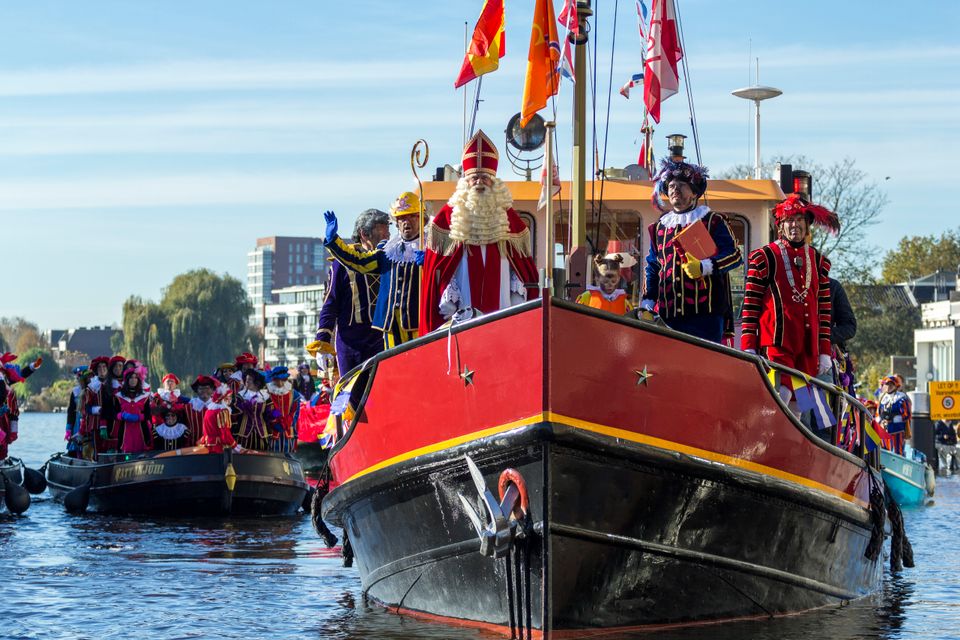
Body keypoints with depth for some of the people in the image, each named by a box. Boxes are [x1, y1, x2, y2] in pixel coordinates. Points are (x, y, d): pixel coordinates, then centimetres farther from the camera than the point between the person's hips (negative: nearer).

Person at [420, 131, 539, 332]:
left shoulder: (508, 216, 13)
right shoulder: (449, 215, 8)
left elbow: (523, 263, 14)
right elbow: (436, 263, 6)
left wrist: (518, 302, 3)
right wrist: (448, 305, -4)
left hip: (502, 309, 2)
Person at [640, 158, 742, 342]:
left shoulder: (712, 221, 6)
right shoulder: (659, 227, 19)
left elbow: (735, 255, -1)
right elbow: (652, 268, 21)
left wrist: (704, 267, -16)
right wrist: (646, 306, 12)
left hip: (705, 313, -4)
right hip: (668, 312, 4)